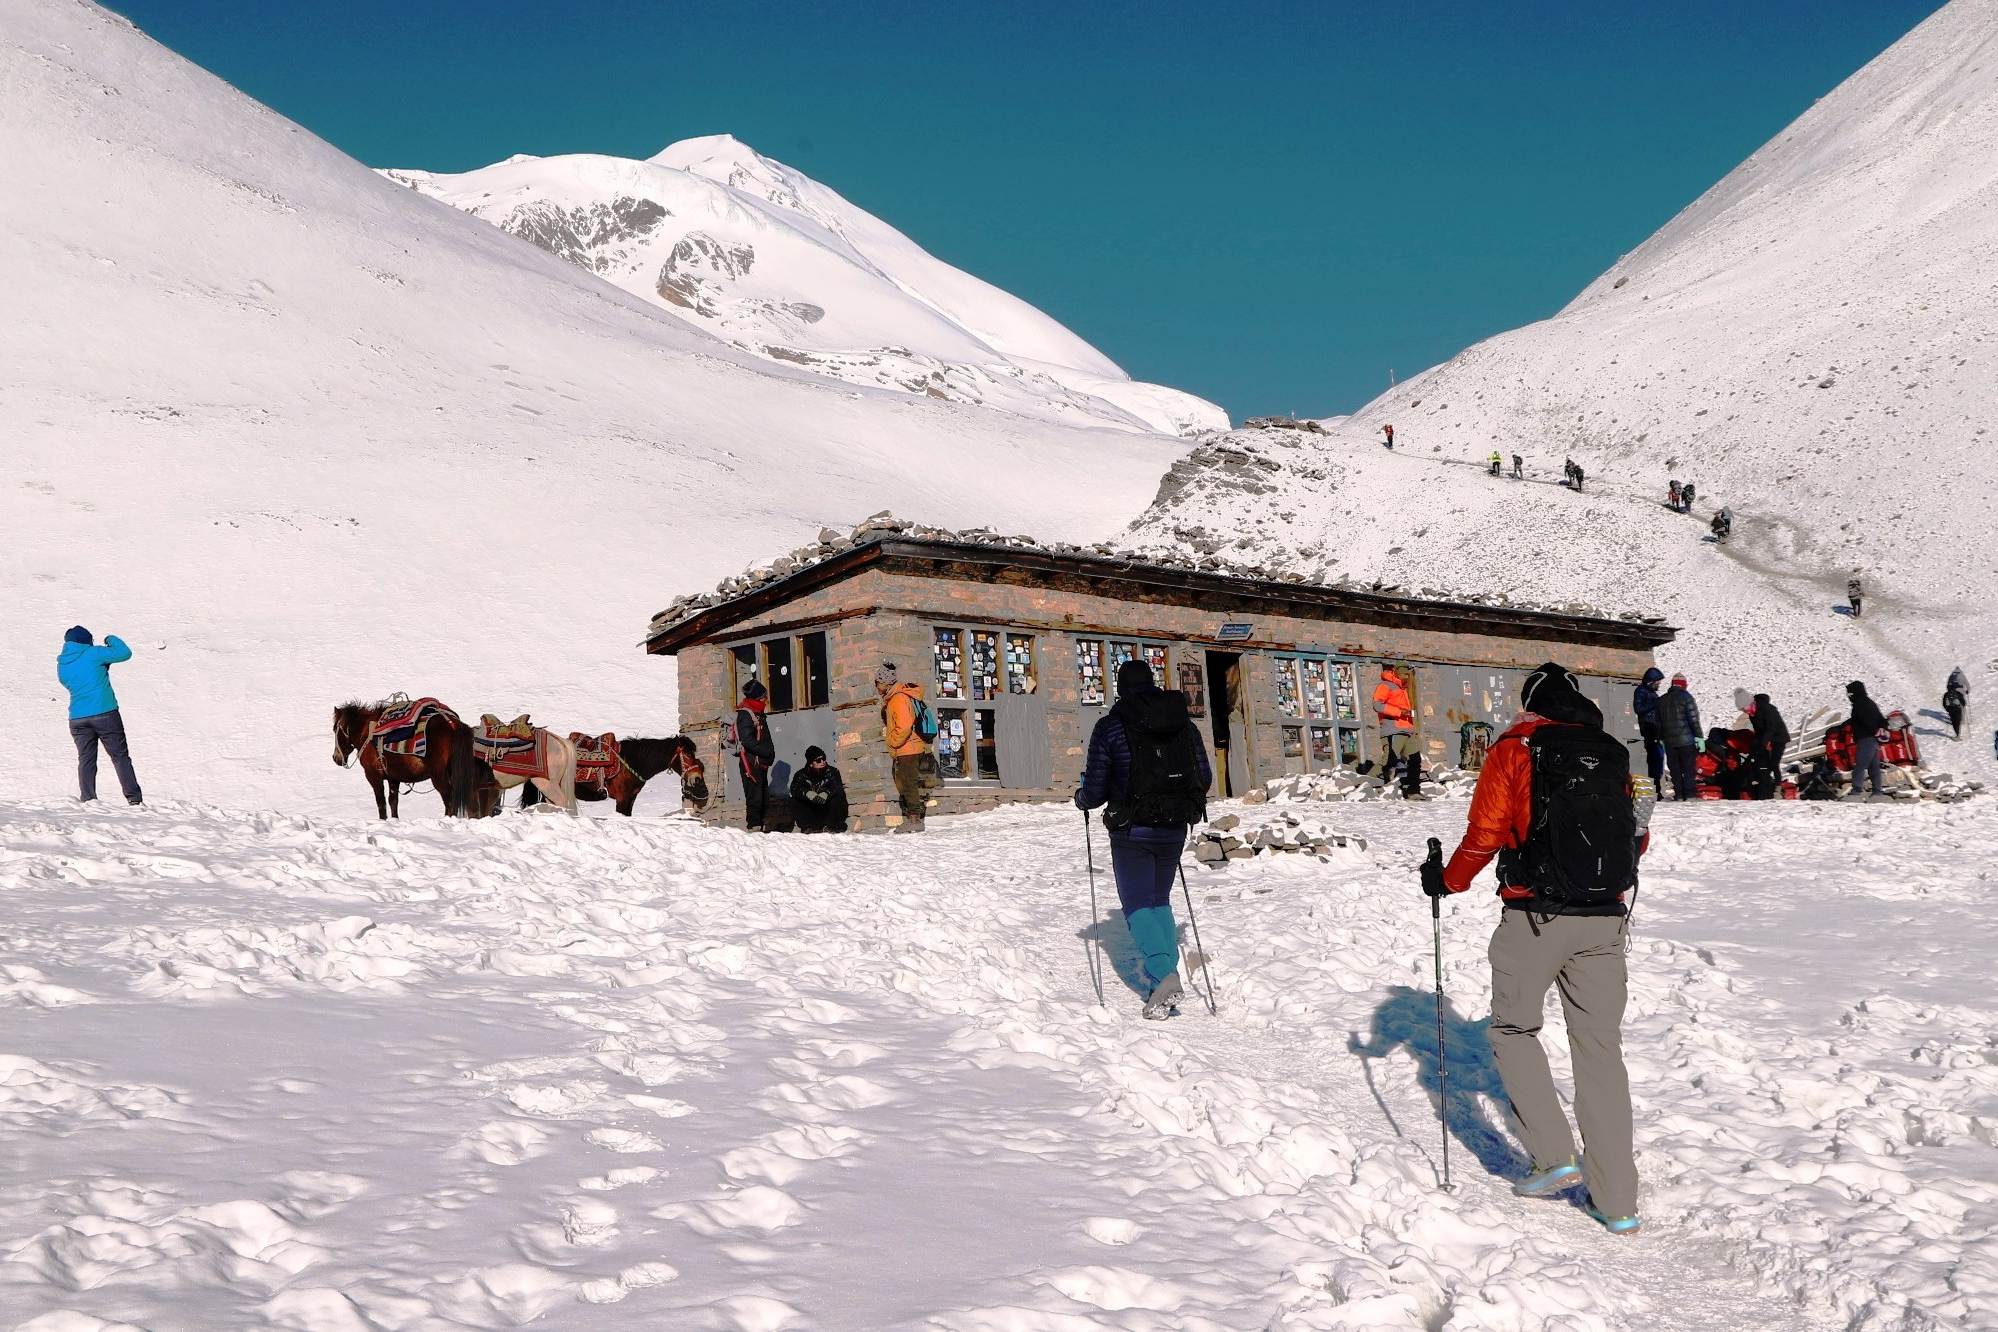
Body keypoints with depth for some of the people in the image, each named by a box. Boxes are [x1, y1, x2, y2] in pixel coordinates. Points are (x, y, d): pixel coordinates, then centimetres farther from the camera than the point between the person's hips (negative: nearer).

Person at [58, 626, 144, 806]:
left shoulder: (61, 665, 11)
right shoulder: (93, 654, -6)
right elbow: (125, 653, -5)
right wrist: (111, 639, 14)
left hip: (77, 719, 4)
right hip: (105, 714, -4)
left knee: (86, 761, 8)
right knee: (120, 757, 3)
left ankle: (88, 801, -1)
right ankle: (134, 798, -1)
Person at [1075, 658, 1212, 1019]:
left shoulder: (1110, 727, -7)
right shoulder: (1184, 723, 6)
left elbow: (1095, 791, -5)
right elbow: (1204, 778, 10)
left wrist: (1081, 798, 18)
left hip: (1132, 831, -4)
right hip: (1174, 830, 4)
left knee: (1137, 906, 1)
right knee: (1160, 901, 19)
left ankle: (1163, 974, -19)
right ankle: (1164, 977, 10)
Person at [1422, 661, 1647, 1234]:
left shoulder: (1515, 748, -1)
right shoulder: (1612, 755, 12)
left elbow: (1484, 834, -6)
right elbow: (1638, 838, 18)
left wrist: (1445, 882, 9)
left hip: (1535, 916, -4)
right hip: (1604, 920, 4)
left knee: (1514, 1028, 14)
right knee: (1600, 1046, 8)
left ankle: (1555, 1156, 1)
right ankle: (1617, 1200, 7)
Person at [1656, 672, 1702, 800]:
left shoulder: (1661, 700, 11)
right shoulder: (1686, 697, -6)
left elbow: (1658, 722, 15)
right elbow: (1693, 719, -10)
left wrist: (1661, 739, 20)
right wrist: (1698, 736, -6)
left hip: (1669, 741, 4)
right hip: (1686, 740, -4)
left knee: (1675, 769, 7)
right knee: (1689, 767, -1)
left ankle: (1679, 795, 4)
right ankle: (1690, 795, -5)